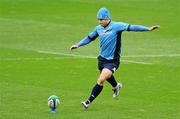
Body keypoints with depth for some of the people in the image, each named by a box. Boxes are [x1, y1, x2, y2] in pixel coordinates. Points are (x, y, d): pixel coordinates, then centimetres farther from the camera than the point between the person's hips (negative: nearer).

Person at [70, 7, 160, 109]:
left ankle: (89, 101, -7)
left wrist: (149, 29, -26)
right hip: (102, 58, 6)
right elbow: (89, 38, 17)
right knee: (107, 77, 25)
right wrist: (78, 45, 12)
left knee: (101, 80, -16)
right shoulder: (99, 28, 1)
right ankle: (116, 86, 58)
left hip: (112, 61, -6)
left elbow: (131, 27, -21)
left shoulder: (116, 26, -15)